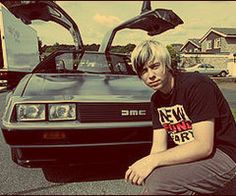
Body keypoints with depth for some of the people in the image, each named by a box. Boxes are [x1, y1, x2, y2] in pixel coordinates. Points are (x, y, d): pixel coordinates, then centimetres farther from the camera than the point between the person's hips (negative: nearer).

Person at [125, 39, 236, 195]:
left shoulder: (197, 85, -21)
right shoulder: (156, 99, 4)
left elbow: (203, 146, -26)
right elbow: (159, 147, 1)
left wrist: (152, 160, -28)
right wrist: (145, 165, -21)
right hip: (188, 155, 8)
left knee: (156, 182, -26)